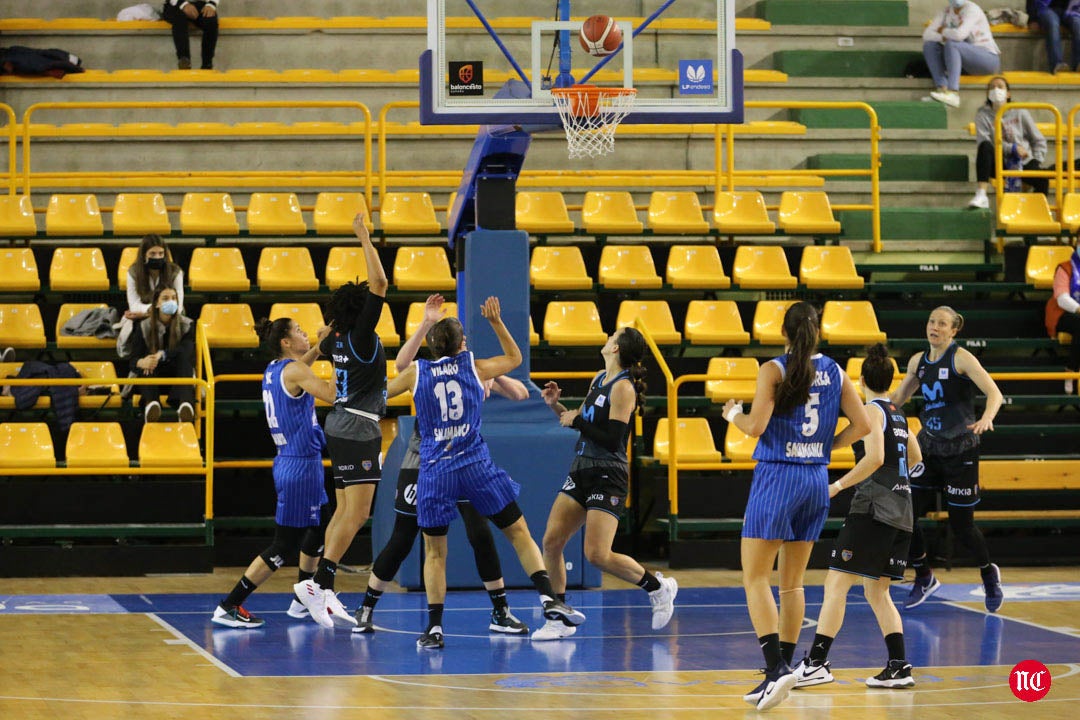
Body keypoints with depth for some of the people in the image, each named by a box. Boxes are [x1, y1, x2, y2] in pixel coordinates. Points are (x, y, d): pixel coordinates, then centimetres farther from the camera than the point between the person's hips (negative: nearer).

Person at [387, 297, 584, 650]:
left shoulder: (416, 372, 4)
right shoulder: (475, 368, 5)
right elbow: (515, 358, 24)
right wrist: (496, 322, 29)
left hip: (435, 472, 0)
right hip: (477, 467, 0)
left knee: (434, 552, 10)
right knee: (520, 533, 7)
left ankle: (434, 627, 2)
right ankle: (549, 598, -7)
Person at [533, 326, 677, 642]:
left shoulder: (623, 387, -14)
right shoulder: (599, 379, 13)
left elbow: (612, 439, -21)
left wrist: (577, 421, -14)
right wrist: (557, 406, 9)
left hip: (607, 477, -8)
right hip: (581, 471, 8)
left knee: (597, 555, -14)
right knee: (551, 541, -1)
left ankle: (658, 587, 8)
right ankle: (560, 619, 8)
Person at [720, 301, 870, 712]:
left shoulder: (774, 370, -8)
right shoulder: (835, 373, 7)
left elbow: (755, 427, -14)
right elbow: (861, 425, 4)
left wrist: (733, 413, 6)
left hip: (777, 477, -5)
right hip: (817, 479, 5)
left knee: (755, 578, -4)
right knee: (792, 582, 13)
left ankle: (777, 668, -21)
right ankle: (781, 673, 15)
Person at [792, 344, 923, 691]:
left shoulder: (871, 411, -7)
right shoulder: (898, 414, 16)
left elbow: (874, 457, -20)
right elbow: (915, 457, 30)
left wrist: (838, 485, -16)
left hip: (873, 506, -8)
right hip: (901, 510, 8)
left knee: (836, 583, -9)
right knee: (876, 591, 13)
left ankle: (817, 662, -16)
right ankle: (899, 667, 6)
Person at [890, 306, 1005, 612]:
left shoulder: (961, 358, -12)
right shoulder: (918, 361, 6)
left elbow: (994, 392, -22)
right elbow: (898, 398, 21)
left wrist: (986, 418, -41)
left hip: (960, 450, -5)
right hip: (928, 446, 5)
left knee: (961, 524, 0)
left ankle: (989, 574, 28)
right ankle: (924, 578, 17)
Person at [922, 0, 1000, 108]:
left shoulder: (972, 9, -12)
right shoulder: (946, 11, 8)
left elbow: (959, 35, -27)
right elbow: (927, 35, 1)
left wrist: (943, 31, -7)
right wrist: (944, 38, -18)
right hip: (966, 66, 7)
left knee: (951, 45, -31)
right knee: (929, 45, -8)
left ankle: (953, 94, -44)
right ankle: (942, 89, -25)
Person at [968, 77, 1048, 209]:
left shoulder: (1020, 113, 6)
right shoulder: (983, 115, 3)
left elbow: (1039, 141, 10)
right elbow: (984, 142, -12)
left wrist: (1036, 162, -5)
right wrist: (1013, 148, -18)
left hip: (1022, 163, 1)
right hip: (999, 165, -1)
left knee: (1042, 180, -32)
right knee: (985, 146, -34)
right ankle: (981, 195, -43)